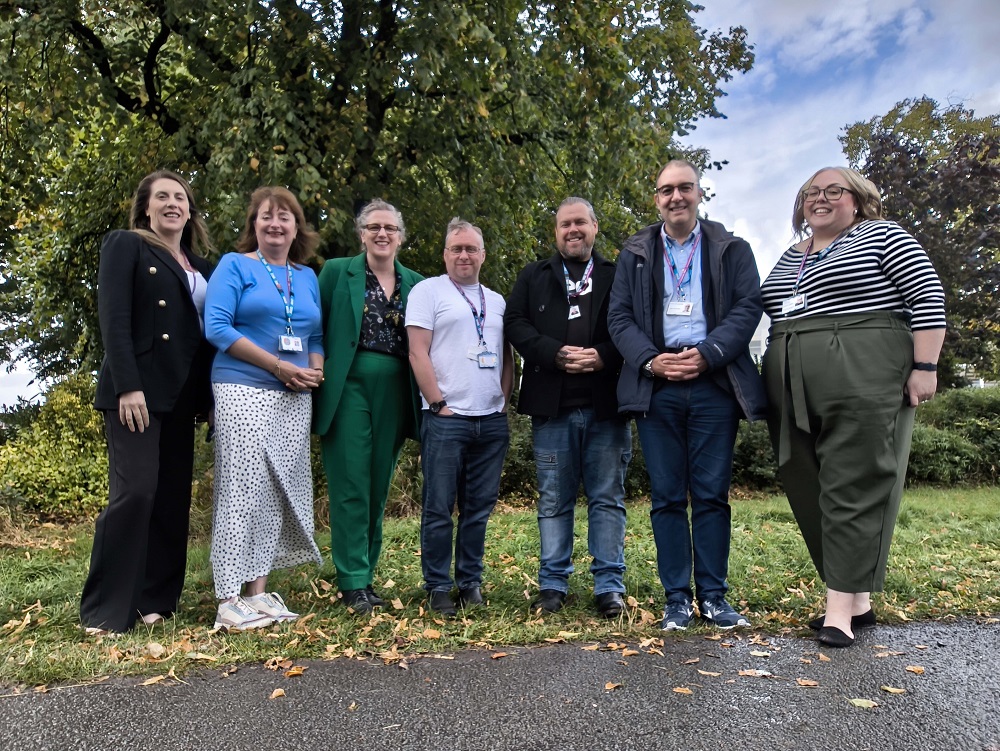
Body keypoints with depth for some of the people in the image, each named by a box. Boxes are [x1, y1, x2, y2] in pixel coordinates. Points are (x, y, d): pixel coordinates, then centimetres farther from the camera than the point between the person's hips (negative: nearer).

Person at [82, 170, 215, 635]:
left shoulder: (199, 266, 20)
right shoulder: (125, 245, 4)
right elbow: (113, 318, -8)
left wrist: (205, 395, 9)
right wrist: (127, 386, -18)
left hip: (181, 394, 6)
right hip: (137, 389, -6)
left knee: (173, 498, 4)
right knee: (135, 491, -12)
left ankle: (155, 601, 13)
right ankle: (105, 609, 0)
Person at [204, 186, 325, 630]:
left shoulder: (307, 276, 17)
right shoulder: (235, 265, 3)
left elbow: (317, 336, 19)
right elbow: (216, 327, -8)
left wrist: (315, 371, -3)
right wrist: (280, 366, -13)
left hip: (295, 398, 5)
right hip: (243, 392, -5)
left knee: (279, 492, 5)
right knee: (241, 490, -8)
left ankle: (258, 591, 14)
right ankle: (229, 602, 0)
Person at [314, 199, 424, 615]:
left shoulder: (415, 283, 12)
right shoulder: (336, 272, 5)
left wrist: (425, 398, 5)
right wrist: (316, 376, -6)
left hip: (395, 393, 3)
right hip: (349, 388, -3)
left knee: (379, 487, 9)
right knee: (351, 486, -3)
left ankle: (366, 575, 21)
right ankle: (353, 582, 6)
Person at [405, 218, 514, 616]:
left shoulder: (496, 301, 18)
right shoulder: (428, 291, 3)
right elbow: (418, 352, -5)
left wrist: (503, 402, 7)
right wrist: (439, 405, -11)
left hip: (492, 420, 5)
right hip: (446, 418, -5)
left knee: (479, 507, 10)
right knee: (439, 508, 0)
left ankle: (470, 581, 22)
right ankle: (438, 587, 13)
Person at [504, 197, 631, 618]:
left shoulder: (618, 276, 12)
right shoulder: (533, 277, 16)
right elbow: (515, 323, 3)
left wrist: (603, 356, -16)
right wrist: (556, 354, -11)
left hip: (607, 405, -1)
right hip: (552, 407, 1)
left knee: (608, 499, 5)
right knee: (554, 500, 8)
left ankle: (609, 586, 13)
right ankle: (552, 584, 18)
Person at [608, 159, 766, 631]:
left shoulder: (731, 249, 11)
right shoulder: (634, 254, 14)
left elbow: (748, 307, 0)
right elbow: (619, 317, 6)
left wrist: (707, 354, -14)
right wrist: (650, 360, -11)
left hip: (714, 384, 0)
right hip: (656, 386, 1)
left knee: (712, 494, 3)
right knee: (667, 497, 4)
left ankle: (713, 596, 14)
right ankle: (677, 598, 13)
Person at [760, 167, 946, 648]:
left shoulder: (882, 236, 3)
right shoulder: (789, 258, 21)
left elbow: (927, 297, -4)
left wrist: (924, 367, -11)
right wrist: (774, 383, 18)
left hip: (864, 380, -6)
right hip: (794, 390, 7)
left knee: (853, 488, -6)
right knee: (809, 491, 6)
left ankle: (841, 609, -2)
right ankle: (858, 600, 17)